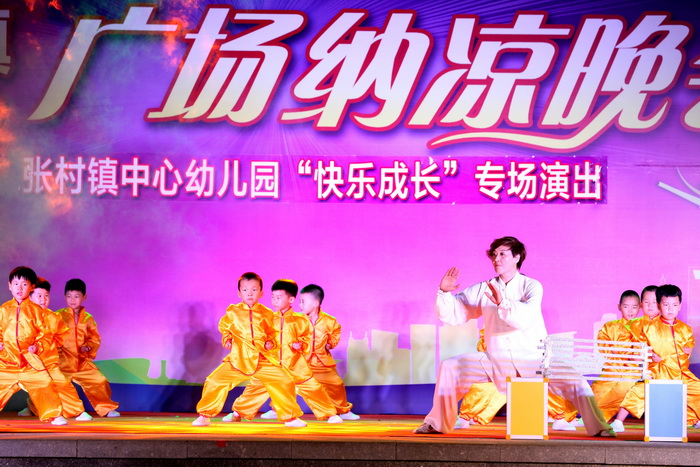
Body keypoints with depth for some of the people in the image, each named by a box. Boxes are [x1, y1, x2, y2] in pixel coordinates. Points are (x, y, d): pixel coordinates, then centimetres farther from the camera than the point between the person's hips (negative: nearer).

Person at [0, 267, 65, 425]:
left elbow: (44, 334, 4)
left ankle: (53, 415, 0)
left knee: (44, 384, -13)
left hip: (29, 358, -2)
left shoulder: (36, 310, 4)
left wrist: (38, 346, -11)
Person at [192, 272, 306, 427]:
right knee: (215, 381, -11)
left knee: (285, 382, -8)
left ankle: (290, 417, 11)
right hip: (238, 360, -1)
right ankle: (205, 416, 8)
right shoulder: (232, 312, 4)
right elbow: (224, 327, 22)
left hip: (263, 360, 1)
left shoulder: (267, 314, 6)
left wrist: (271, 342, -2)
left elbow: (273, 333, 17)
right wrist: (226, 340, 6)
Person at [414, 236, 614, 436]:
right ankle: (436, 423, 3)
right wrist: (444, 292, -15)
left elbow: (526, 317, -25)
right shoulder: (483, 290, 6)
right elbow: (450, 314, 3)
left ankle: (599, 427, -13)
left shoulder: (531, 286, -5)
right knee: (449, 367, -10)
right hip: (495, 360, 3)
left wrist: (503, 303, -42)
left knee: (572, 379, -24)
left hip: (533, 359, -3)